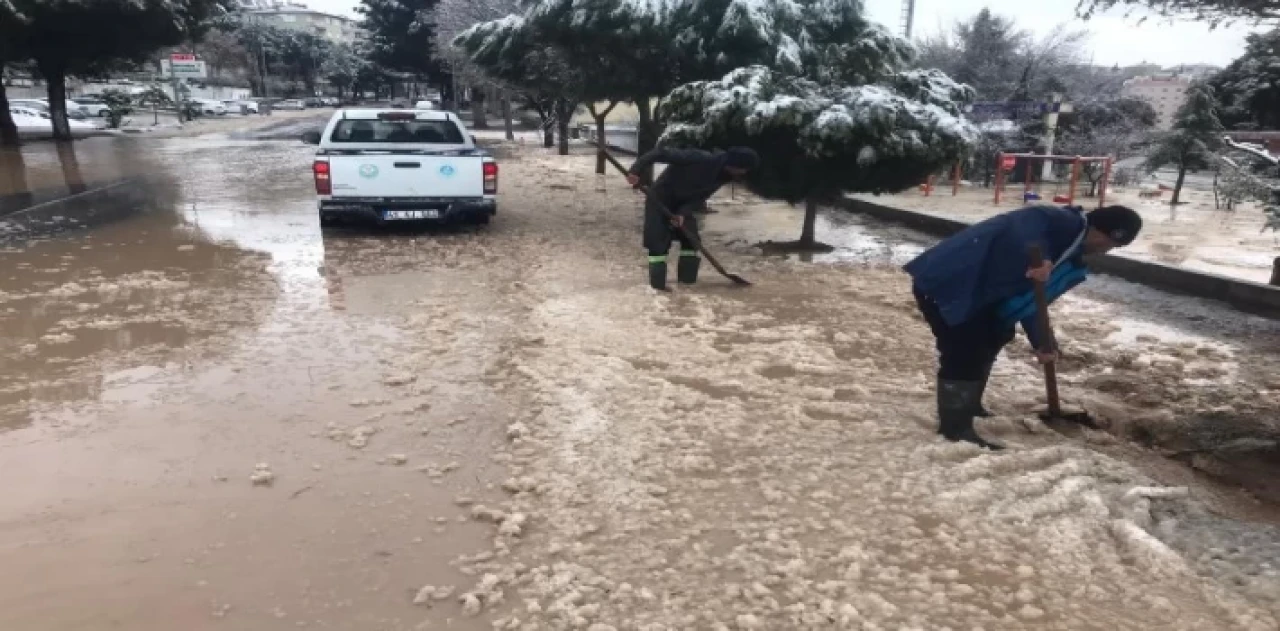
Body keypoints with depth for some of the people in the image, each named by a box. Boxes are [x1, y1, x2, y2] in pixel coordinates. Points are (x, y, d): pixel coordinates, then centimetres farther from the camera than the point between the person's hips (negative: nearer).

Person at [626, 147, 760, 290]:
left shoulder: (723, 176, -10)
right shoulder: (699, 159, -33)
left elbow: (700, 197, -7)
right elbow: (661, 153, -35)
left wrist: (683, 213, -24)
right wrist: (636, 170, -42)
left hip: (684, 204, 7)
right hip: (660, 199, -7)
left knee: (691, 239, 5)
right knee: (659, 241, -10)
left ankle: (688, 278, 16)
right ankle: (657, 282, -4)